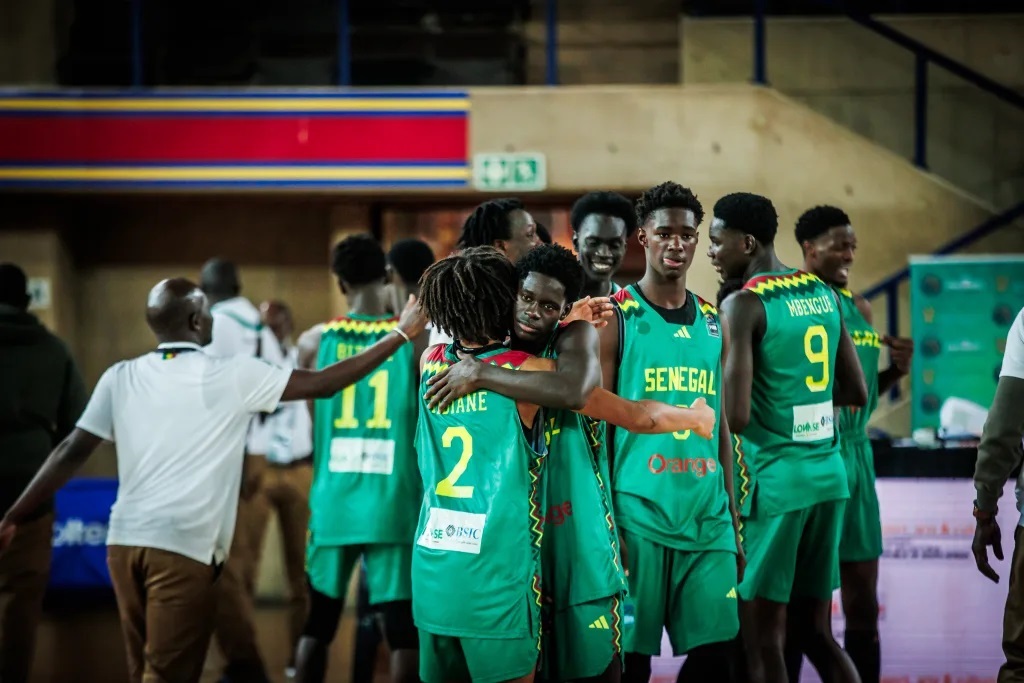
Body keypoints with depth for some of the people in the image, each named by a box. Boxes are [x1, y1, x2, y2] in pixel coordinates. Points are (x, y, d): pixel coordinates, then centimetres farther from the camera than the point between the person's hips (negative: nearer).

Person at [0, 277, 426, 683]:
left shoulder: (121, 377, 7)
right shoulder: (232, 377, -3)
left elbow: (71, 453, 5)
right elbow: (323, 384, -2)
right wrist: (402, 334, 6)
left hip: (125, 540, 5)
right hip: (184, 547, -5)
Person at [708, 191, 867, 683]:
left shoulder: (743, 305, -12)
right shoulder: (823, 294, 10)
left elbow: (735, 417, -18)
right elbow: (856, 392, 16)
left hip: (773, 479, -7)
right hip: (827, 474, 7)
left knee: (762, 638, -2)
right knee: (815, 631, 14)